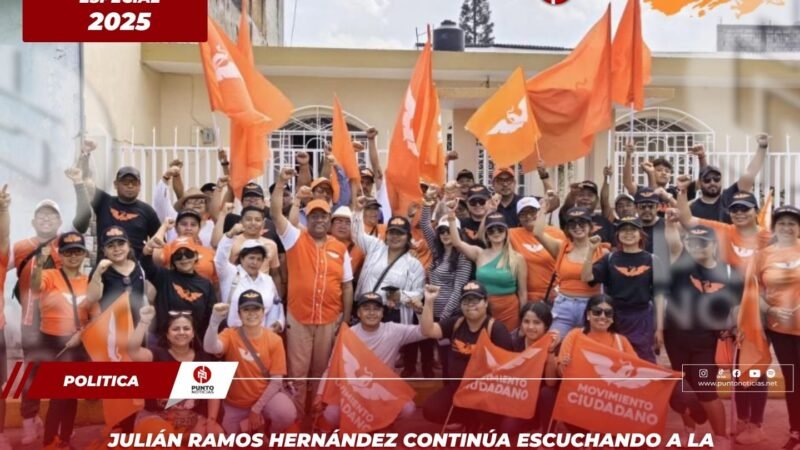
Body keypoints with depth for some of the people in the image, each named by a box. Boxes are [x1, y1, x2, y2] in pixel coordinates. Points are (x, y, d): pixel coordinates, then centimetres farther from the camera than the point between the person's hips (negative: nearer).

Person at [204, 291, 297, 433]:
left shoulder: (274, 340, -9)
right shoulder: (231, 335, -10)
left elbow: (276, 380, -9)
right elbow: (210, 348, -34)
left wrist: (257, 408, -16)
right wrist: (215, 321, -50)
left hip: (266, 396, -1)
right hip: (236, 403, 1)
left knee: (287, 414, -30)